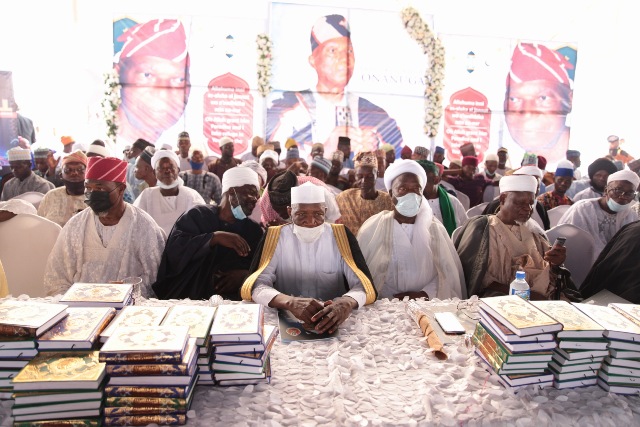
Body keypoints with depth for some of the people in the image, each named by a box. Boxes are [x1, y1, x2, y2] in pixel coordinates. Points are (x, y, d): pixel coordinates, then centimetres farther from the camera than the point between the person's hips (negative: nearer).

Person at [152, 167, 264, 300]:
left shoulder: (254, 230, 11)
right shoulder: (197, 215, 4)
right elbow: (174, 249, -11)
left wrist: (246, 275, -12)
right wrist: (215, 237, -19)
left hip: (232, 302, 1)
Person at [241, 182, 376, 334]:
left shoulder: (341, 235, 0)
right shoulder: (274, 236, -2)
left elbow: (364, 285, -10)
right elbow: (253, 286, -14)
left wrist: (347, 302, -35)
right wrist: (290, 302, -35)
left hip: (332, 320, 1)